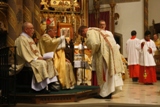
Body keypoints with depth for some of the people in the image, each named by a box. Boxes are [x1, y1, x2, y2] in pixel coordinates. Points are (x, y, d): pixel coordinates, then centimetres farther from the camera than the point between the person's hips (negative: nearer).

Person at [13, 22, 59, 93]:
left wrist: (39, 56, 1)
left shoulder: (30, 38, 20)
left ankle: (50, 84, -13)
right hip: (27, 60, -10)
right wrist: (36, 58, -20)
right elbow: (25, 53, -19)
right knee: (42, 63, -30)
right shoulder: (21, 39, -11)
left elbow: (35, 51, 21)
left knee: (49, 61, -6)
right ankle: (42, 86, -29)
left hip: (34, 58, 10)